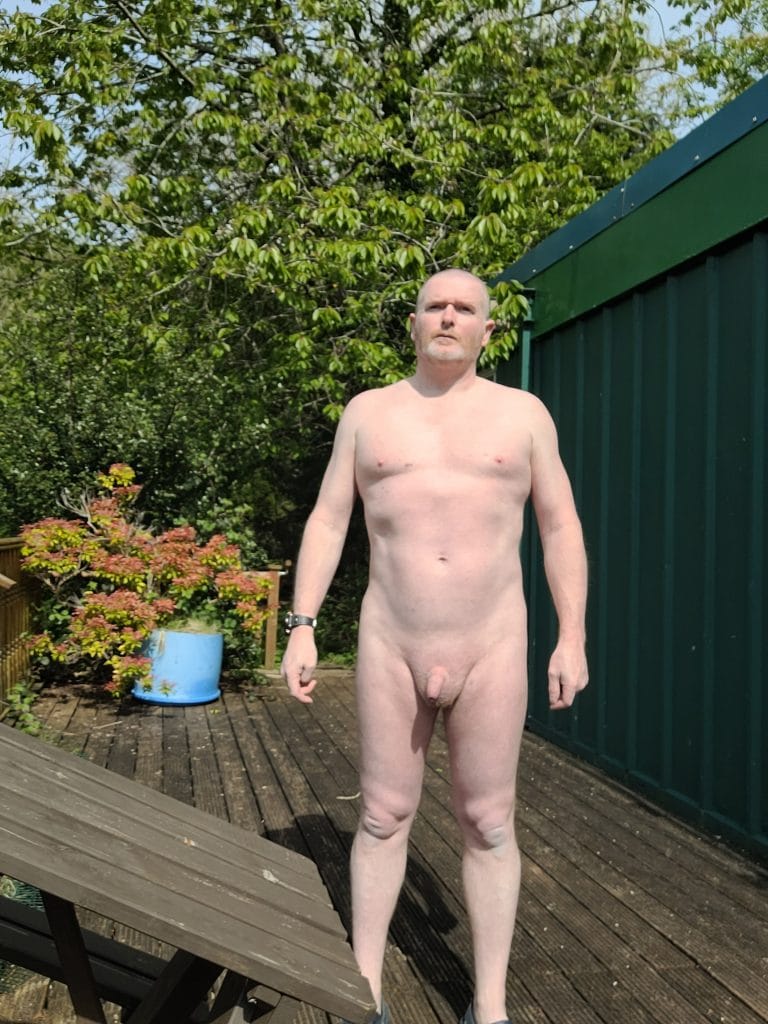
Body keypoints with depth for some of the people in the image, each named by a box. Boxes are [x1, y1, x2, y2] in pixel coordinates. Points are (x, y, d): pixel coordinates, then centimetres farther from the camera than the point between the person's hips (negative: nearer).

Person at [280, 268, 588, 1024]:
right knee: (382, 817, 9)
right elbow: (327, 521, 4)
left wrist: (572, 638, -3)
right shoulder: (368, 412, 5)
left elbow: (560, 529, 3)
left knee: (488, 826, 7)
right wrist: (301, 628, -3)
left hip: (491, 650, 0)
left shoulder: (523, 413, 3)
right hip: (390, 648, 1)